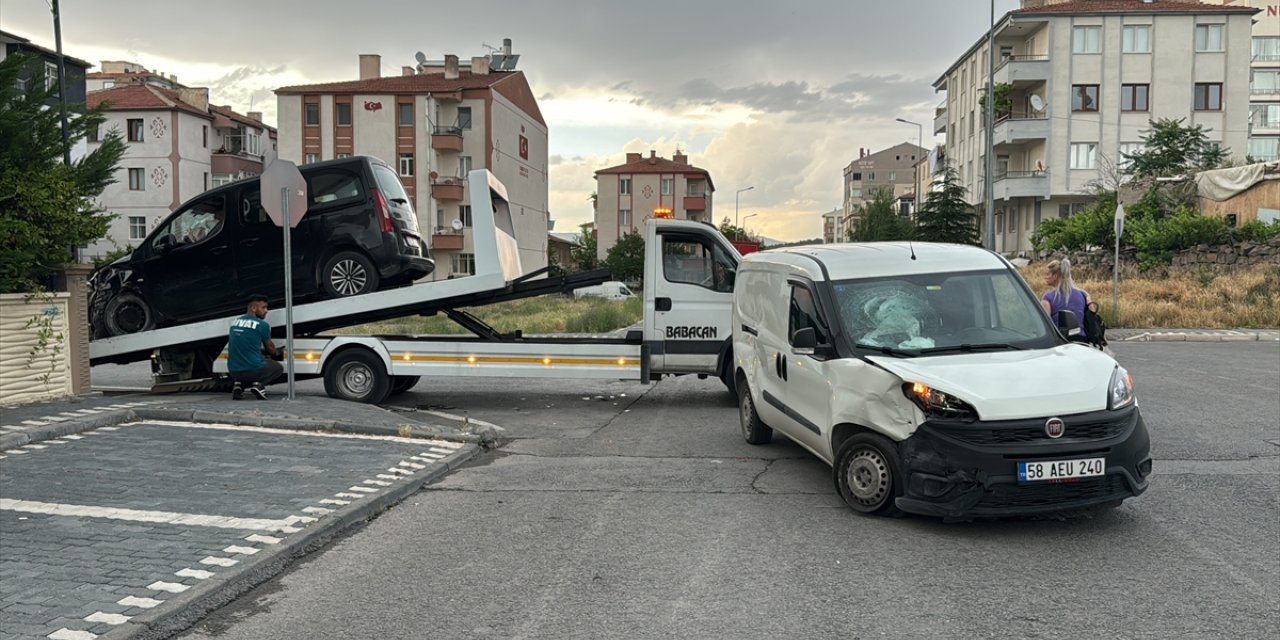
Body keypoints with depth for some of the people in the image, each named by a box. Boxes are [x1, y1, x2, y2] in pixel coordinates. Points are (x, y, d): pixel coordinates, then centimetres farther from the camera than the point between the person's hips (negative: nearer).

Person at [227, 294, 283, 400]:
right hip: (253, 370, -5)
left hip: (233, 371, 5)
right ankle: (259, 384, -4)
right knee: (278, 368, 23)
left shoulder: (235, 322, 9)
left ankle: (240, 384, 7)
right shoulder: (262, 325, -8)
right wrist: (277, 353, 34)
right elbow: (270, 347, 10)